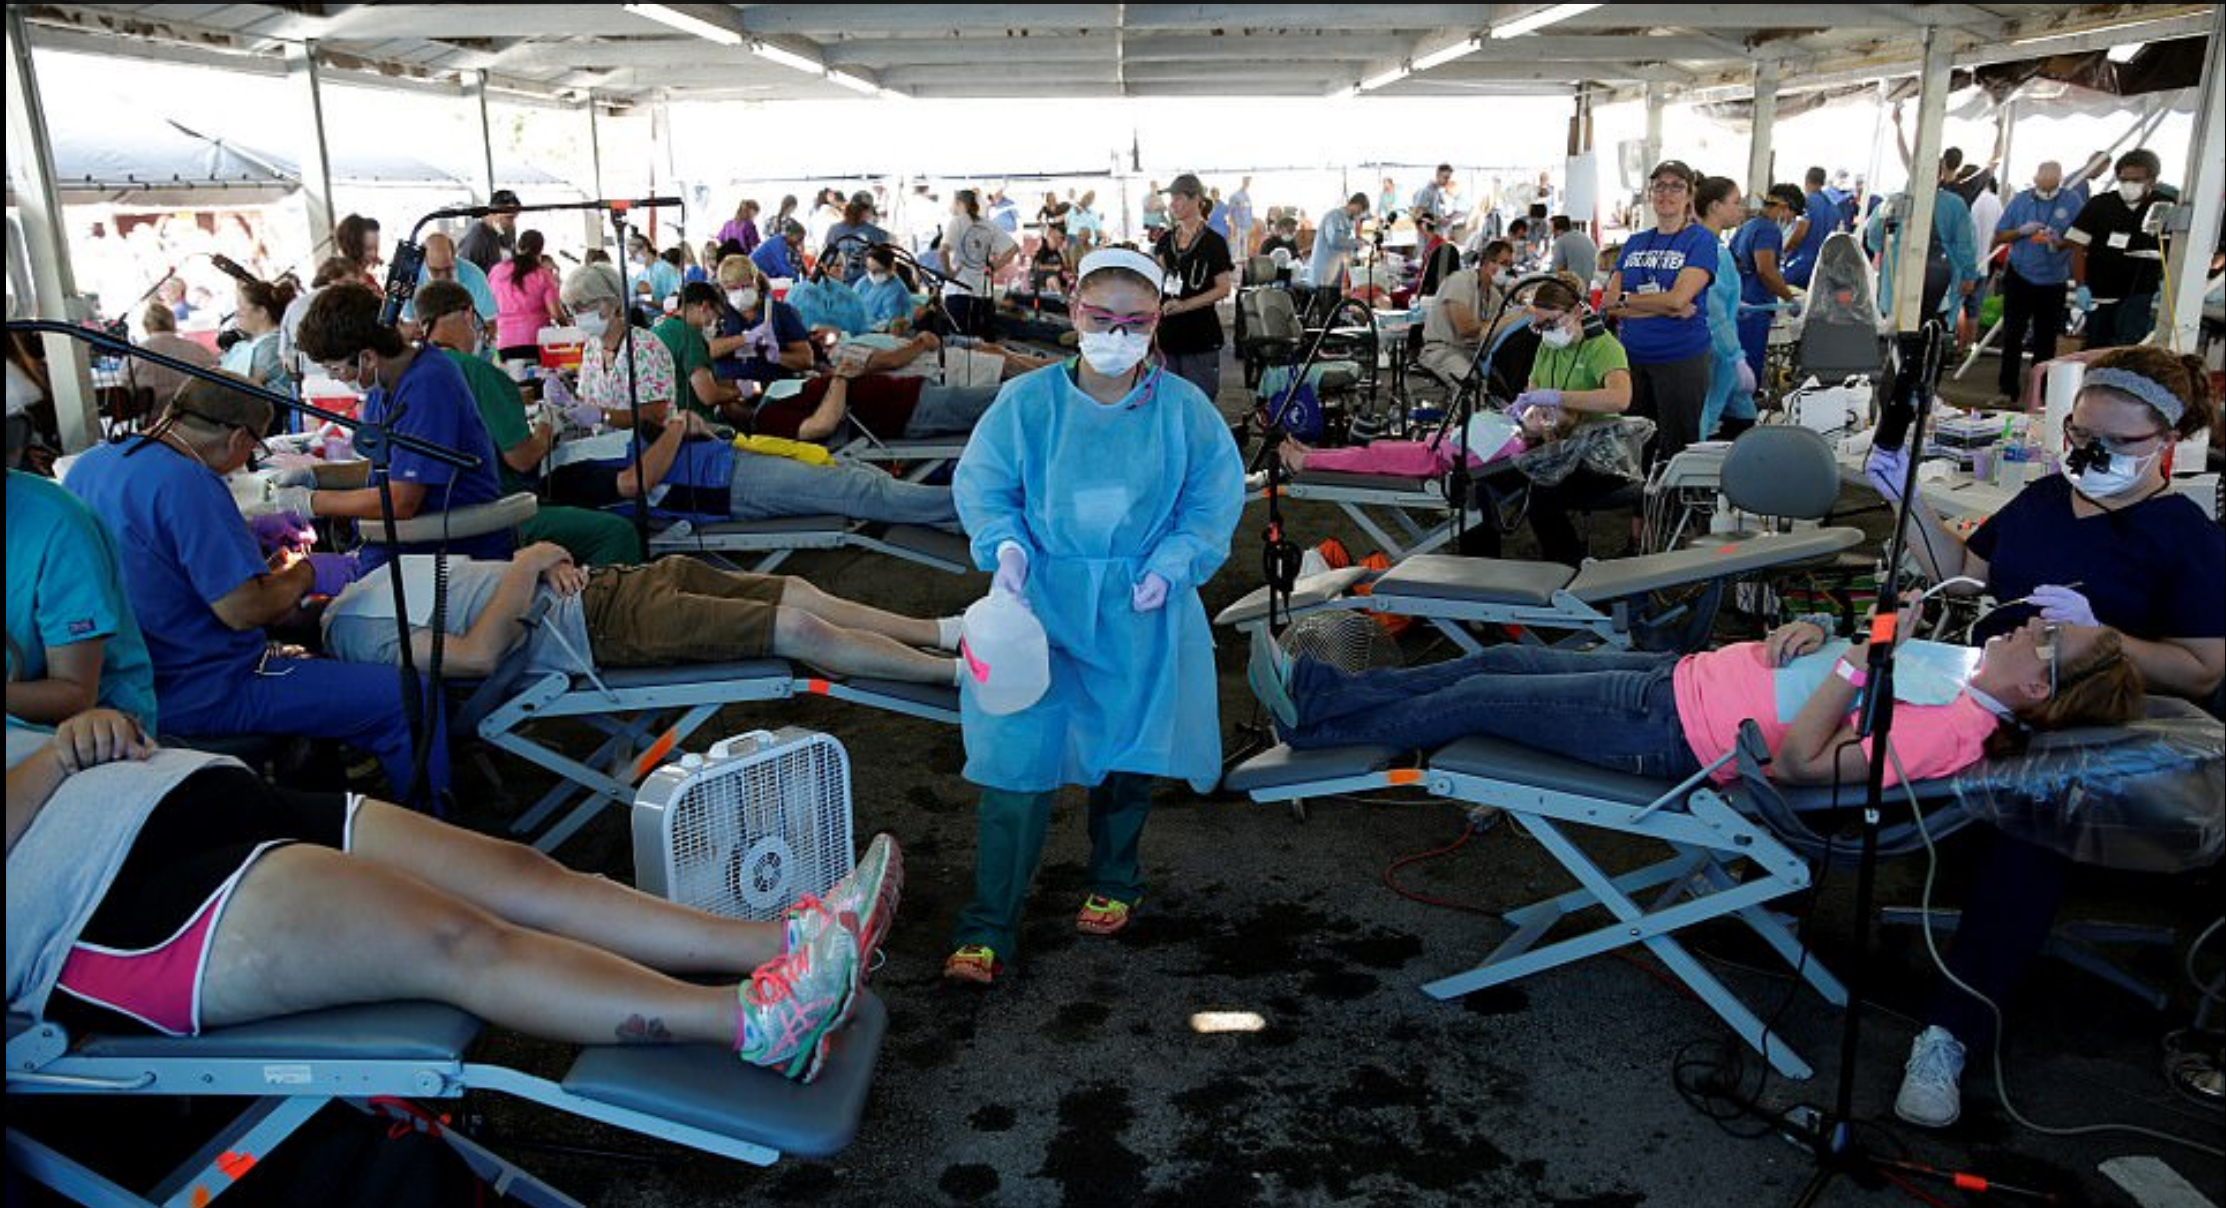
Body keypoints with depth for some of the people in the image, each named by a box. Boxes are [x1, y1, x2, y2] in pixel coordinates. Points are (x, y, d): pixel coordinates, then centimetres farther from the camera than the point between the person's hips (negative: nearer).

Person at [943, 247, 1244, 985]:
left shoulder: (1184, 409, -2)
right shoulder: (1027, 402, -4)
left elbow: (1215, 497, 0)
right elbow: (981, 483, 1)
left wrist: (1172, 564, -14)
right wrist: (1006, 544, -17)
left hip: (1140, 612, 1)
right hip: (1042, 601, -1)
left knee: (1127, 749, 13)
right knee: (1018, 755, -8)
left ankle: (1114, 883, 40)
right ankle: (988, 926, 3)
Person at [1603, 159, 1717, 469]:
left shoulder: (1701, 240, -3)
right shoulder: (1635, 242, 12)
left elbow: (1678, 298, -16)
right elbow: (1609, 303, 1)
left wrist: (1626, 300, -4)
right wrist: (1665, 308, -12)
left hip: (1682, 358, -5)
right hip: (1632, 355, 5)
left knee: (1678, 451, 1)